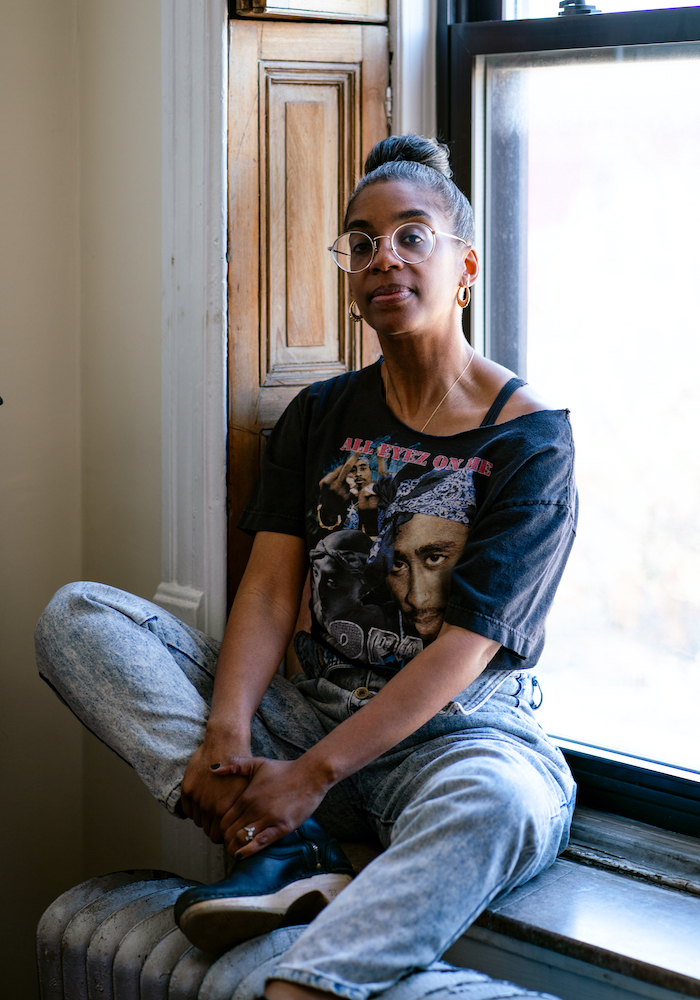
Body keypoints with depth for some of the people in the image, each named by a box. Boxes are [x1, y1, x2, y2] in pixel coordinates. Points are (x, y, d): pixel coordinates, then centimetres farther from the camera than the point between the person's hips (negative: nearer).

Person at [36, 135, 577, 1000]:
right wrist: (224, 736, -20)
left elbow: (466, 644, -14)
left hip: (456, 734, -5)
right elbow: (269, 590, 0)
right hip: (309, 712, 5)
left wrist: (311, 775, -23)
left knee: (504, 805, -42)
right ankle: (283, 852, -25)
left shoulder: (531, 437, -5)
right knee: (77, 615, -11)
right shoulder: (320, 417, 12)